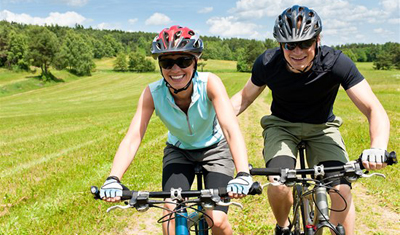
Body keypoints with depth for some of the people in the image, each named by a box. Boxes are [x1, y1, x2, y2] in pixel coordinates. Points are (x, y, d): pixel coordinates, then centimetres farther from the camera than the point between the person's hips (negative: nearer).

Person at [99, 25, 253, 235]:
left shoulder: (209, 83, -30)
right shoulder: (152, 93, -25)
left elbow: (231, 128, -40)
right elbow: (132, 137, -31)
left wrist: (242, 175, -54)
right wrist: (113, 179, -46)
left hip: (214, 148, -1)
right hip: (178, 151, 2)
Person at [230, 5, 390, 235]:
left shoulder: (336, 63, -25)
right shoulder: (268, 63, -20)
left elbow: (375, 110, -28)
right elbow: (244, 97, -4)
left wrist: (378, 148, -48)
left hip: (322, 127, 0)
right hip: (282, 125, 0)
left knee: (342, 190, -22)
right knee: (278, 186, -25)